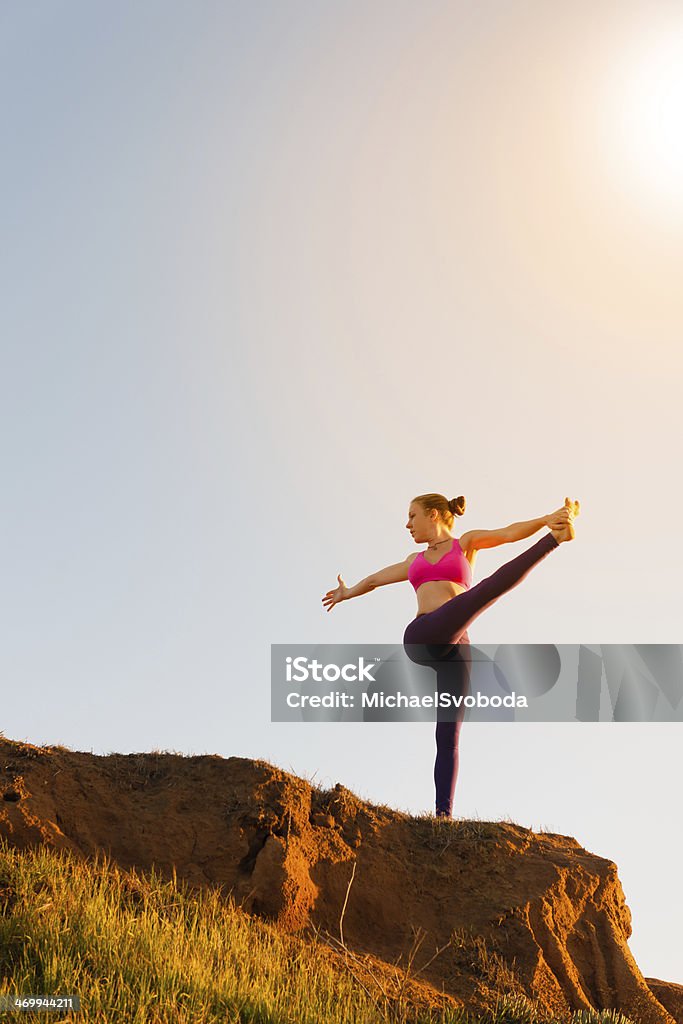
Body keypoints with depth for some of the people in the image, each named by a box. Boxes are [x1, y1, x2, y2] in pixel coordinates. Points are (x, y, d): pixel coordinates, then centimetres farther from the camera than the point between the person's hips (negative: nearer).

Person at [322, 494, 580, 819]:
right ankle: (555, 538, -26)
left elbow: (509, 533, 5)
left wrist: (546, 519, -12)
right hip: (420, 638, 1)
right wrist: (348, 593, 63)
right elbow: (375, 579, 48)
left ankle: (444, 814, -15)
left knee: (449, 735, -10)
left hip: (455, 647, -1)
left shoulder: (466, 542, 21)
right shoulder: (415, 561, 31)